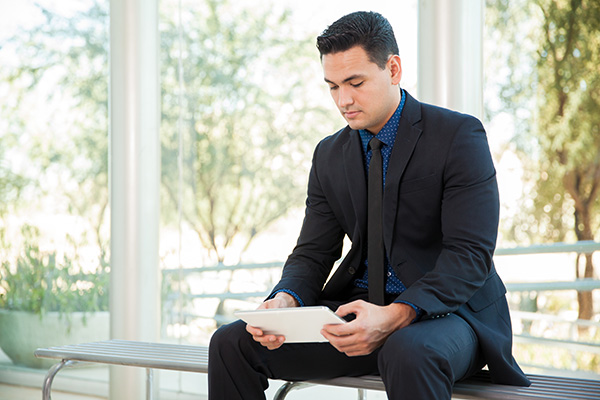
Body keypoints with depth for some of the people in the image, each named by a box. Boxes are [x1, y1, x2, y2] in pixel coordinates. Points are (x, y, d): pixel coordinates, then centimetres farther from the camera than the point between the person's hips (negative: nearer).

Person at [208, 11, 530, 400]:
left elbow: (471, 253, -16)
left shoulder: (459, 135, -8)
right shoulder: (329, 155, 12)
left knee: (408, 354, -41)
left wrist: (396, 315, -31)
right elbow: (313, 253, 10)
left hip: (448, 310, -5)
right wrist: (286, 299, -15)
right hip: (359, 309, 6)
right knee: (231, 342, -9)